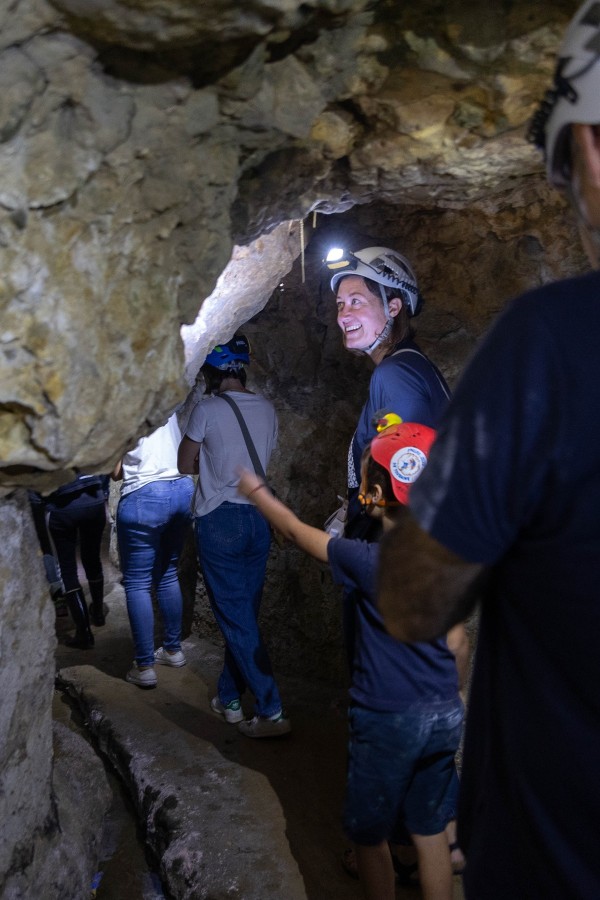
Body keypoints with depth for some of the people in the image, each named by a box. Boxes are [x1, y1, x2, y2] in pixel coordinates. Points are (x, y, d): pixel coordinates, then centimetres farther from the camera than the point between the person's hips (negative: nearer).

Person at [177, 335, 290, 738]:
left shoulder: (207, 410, -11)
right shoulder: (266, 408, 4)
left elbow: (186, 464, -1)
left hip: (220, 520, -6)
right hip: (258, 518, 6)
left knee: (236, 618, -1)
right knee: (245, 613, 14)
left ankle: (272, 711, -2)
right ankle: (229, 698, 27)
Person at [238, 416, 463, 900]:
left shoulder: (368, 561, -20)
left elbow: (295, 530, -6)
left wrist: (257, 491, 11)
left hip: (388, 723, -5)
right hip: (445, 716, 6)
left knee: (371, 836, 16)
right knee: (430, 832, 19)